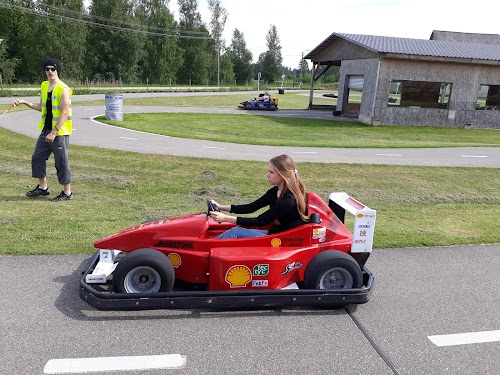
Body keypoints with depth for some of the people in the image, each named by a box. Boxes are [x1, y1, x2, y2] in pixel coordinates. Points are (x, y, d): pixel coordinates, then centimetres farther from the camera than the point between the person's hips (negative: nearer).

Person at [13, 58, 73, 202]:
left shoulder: (63, 89, -14)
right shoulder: (44, 86, 11)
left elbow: (64, 113, -19)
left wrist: (54, 132, -21)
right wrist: (25, 102, 9)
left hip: (60, 132, -8)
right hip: (46, 130, 8)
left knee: (61, 162, -3)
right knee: (37, 157, 13)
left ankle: (67, 192, 9)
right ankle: (43, 187, 26)